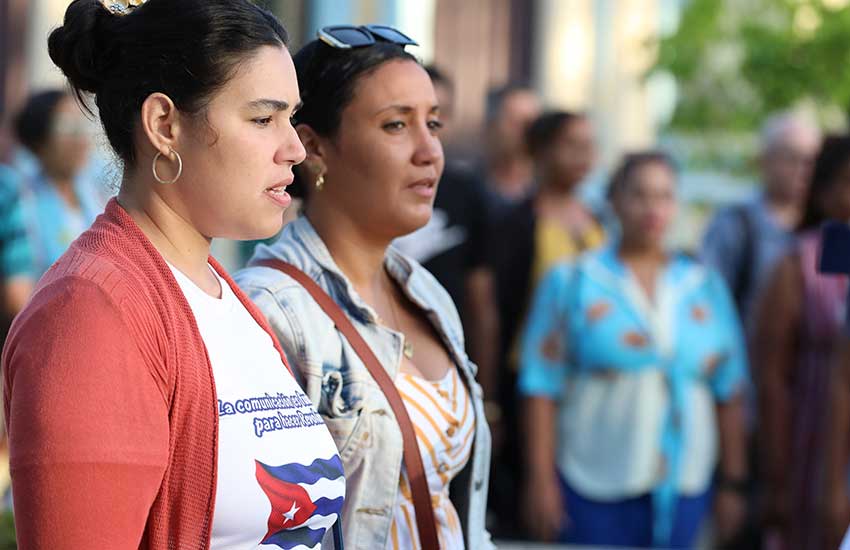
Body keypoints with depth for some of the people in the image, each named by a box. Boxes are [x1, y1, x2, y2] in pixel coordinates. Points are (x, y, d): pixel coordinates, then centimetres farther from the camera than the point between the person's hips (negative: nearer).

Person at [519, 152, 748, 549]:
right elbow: (541, 387, -2)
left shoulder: (706, 288, 11)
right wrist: (541, 480, -7)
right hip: (592, 491, -3)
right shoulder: (572, 282, 2)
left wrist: (732, 484, 9)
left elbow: (727, 393, 12)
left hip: (683, 490, 3)